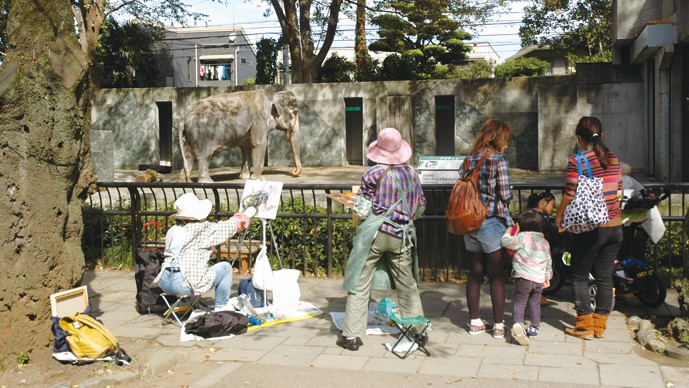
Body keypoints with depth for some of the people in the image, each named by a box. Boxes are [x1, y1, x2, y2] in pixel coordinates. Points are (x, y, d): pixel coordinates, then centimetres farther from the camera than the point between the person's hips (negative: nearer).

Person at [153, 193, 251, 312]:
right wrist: (237, 222, 33)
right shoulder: (203, 229, -2)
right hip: (184, 284, -7)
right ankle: (221, 308, 15)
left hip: (164, 282, 7)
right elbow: (224, 228, 14)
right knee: (225, 267, 10)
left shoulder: (172, 231, 16)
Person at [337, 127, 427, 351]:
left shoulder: (372, 175, -9)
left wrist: (357, 205, 13)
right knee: (407, 284, 16)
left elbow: (362, 211, -8)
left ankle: (352, 335, 5)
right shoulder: (411, 173, 3)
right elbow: (420, 208, 11)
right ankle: (419, 331, 23)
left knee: (360, 284, 4)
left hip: (373, 233, -3)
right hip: (401, 236, 4)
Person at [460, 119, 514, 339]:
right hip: (491, 223, -5)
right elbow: (505, 195, -12)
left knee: (475, 273, 13)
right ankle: (499, 325, 8)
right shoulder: (498, 159, -10)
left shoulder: (468, 159, 7)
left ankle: (475, 322, 19)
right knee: (496, 275, 4)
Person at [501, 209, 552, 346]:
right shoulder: (545, 242, 14)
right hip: (539, 280, 5)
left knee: (520, 302, -1)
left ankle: (518, 323, -21)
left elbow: (506, 242, -15)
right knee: (535, 303, 17)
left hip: (523, 277, -5)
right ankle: (534, 328, 21)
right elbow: (548, 261, 21)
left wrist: (508, 232, 5)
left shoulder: (522, 237, -7)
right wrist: (547, 277, 31)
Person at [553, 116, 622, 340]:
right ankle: (600, 325, 19)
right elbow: (619, 191, 9)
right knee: (604, 276, 13)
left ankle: (585, 326, 10)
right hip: (615, 227, 5)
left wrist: (559, 217, 3)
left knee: (580, 275, 8)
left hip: (590, 228, -5)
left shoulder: (577, 161, -12)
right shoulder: (613, 159, 5)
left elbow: (570, 195, -12)